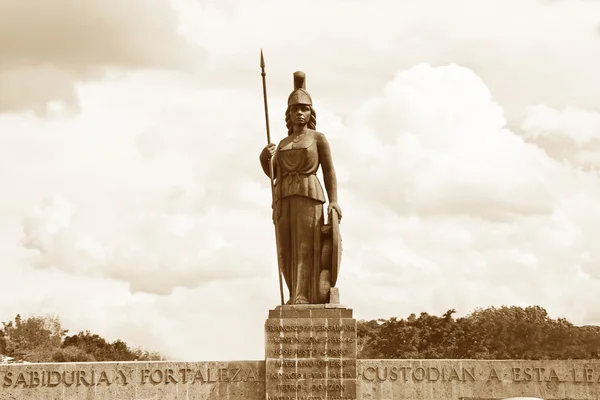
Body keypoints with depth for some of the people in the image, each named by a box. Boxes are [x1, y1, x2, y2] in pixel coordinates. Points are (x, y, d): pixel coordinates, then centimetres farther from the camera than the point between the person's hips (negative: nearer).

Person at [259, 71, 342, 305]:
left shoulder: (318, 138, 7)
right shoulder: (283, 144, 22)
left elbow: (329, 171, 2)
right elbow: (273, 173, 17)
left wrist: (334, 201, -10)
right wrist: (264, 158, -4)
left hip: (308, 196, -5)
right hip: (283, 199, 5)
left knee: (305, 246, -14)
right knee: (287, 250, 0)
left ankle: (304, 298, -19)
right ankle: (300, 296, 9)